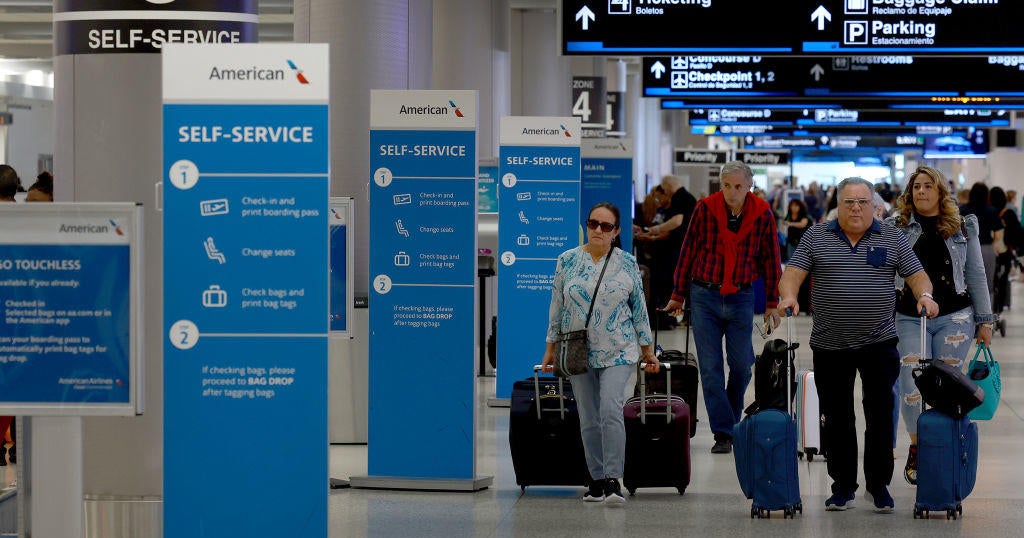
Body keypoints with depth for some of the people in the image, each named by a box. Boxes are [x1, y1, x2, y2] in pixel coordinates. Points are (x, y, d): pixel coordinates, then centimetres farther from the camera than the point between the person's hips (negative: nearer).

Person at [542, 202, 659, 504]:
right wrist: (551, 348, 7)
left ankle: (613, 480, -14)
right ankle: (597, 481, 15)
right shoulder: (567, 261, 3)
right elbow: (557, 306, 8)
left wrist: (647, 349, 9)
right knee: (588, 419, 6)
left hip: (618, 352, -2)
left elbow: (639, 309, 7)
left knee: (611, 409, -17)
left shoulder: (627, 264, 1)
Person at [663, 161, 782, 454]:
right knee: (710, 368, -2)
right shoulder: (705, 208, -5)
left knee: (742, 365, 2)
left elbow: (770, 259, 6)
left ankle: (731, 418, 28)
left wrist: (772, 303, 7)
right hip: (704, 297, 0)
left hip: (741, 297, 1)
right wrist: (679, 295, 7)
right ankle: (723, 433, 2)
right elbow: (688, 252, 4)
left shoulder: (762, 214, -3)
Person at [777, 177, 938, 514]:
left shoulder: (892, 239, 7)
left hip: (879, 343, -1)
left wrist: (924, 295, -16)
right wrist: (788, 296, -21)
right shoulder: (816, 237, 5)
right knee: (836, 418, 6)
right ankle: (843, 486, 17)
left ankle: (879, 484, 8)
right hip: (830, 345, 1)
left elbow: (916, 275, 4)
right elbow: (793, 273, -1)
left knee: (881, 411, -5)